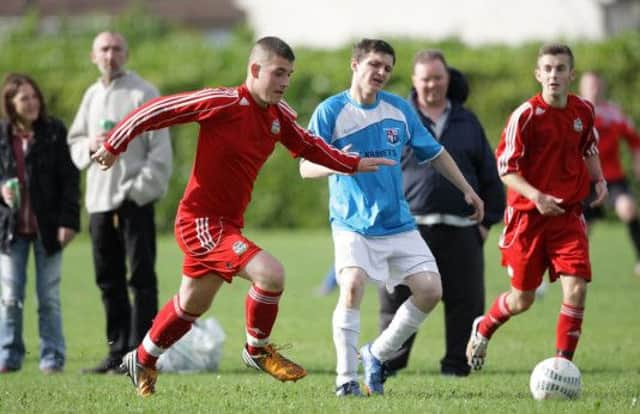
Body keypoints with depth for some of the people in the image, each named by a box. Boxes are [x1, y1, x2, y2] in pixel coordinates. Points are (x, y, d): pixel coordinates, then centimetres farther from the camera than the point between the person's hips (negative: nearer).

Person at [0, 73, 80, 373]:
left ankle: (52, 358, 7)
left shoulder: (54, 132, -3)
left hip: (47, 226, -2)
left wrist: (68, 221, -10)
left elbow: (70, 179, -3)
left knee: (49, 298, 2)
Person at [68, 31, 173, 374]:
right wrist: (90, 146, -3)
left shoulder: (143, 94, -4)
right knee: (108, 279, 10)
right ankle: (118, 352, 17)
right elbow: (74, 142, 20)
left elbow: (160, 147, -8)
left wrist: (144, 187, -16)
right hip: (99, 200, 7)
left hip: (134, 200, -7)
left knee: (141, 277, -7)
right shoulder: (92, 95, 16)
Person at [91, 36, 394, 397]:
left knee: (192, 304, 23)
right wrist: (115, 145, -11)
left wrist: (355, 164, 13)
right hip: (201, 221, -9)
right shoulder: (224, 103, -20)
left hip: (228, 223, 9)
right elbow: (158, 110, -15)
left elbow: (309, 146, 20)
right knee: (270, 273, -23)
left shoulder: (279, 115, 2)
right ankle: (258, 350, 0)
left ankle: (143, 361, 44)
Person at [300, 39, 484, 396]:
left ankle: (377, 355, 17)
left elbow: (434, 152, 17)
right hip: (352, 223, -5)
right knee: (353, 284, -27)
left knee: (430, 290, -5)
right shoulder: (331, 111, -8)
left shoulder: (400, 109, 5)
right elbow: (306, 167, -11)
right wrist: (335, 166, -32)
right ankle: (347, 378, -17)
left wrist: (467, 190, 15)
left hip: (399, 225, 5)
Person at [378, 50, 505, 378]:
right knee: (397, 300, -3)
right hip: (409, 227, -2)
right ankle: (389, 360, 6)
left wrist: (487, 219, 9)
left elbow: (489, 175, 17)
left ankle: (457, 363, 8)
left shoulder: (467, 122, 15)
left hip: (461, 230, 2)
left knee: (465, 301, 0)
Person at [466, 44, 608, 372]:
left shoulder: (584, 111, 2)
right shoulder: (526, 115, -13)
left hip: (568, 214, 3)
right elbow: (506, 169, -12)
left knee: (576, 288, -13)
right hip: (527, 214, -3)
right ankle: (483, 328, 40)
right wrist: (537, 196, -26)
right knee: (522, 299, 7)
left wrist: (597, 179, 3)